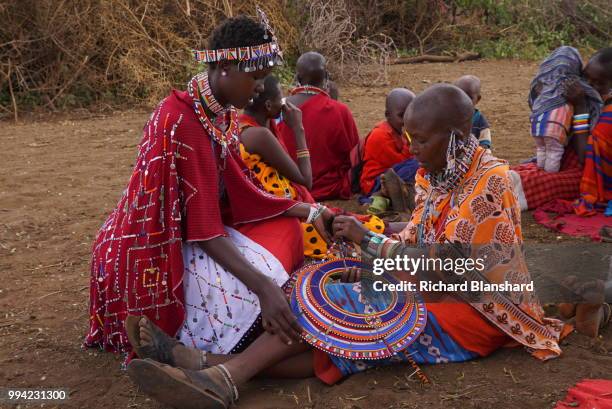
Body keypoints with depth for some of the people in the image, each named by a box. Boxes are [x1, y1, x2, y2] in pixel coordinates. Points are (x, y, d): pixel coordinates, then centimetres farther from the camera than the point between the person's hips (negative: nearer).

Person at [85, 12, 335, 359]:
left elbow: (238, 193, 6)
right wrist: (263, 286, -36)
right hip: (156, 251, -10)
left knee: (285, 228, 3)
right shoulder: (182, 122, -27)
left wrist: (309, 211, 2)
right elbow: (204, 230, -28)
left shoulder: (221, 115, 1)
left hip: (187, 236, 10)